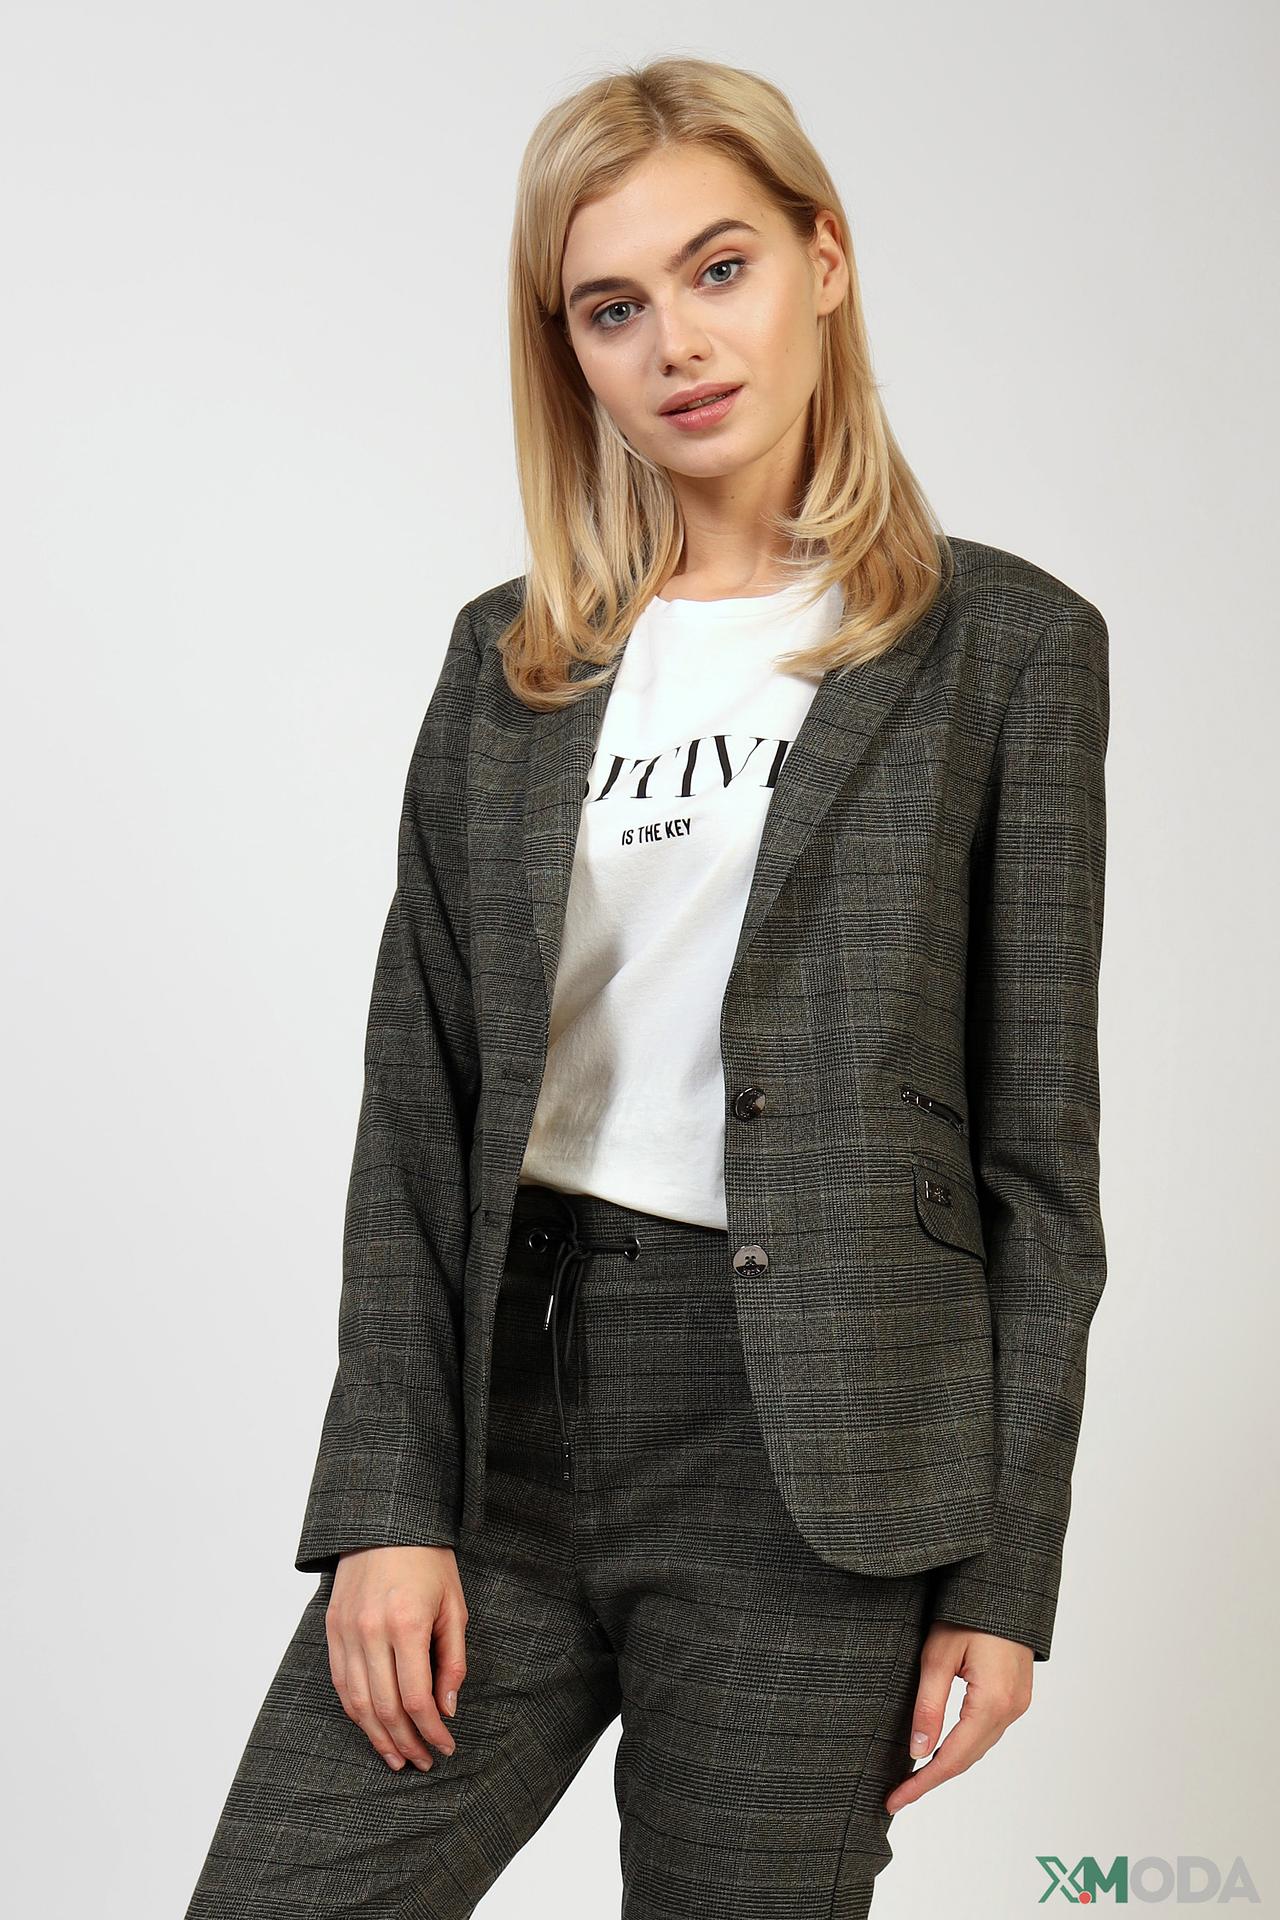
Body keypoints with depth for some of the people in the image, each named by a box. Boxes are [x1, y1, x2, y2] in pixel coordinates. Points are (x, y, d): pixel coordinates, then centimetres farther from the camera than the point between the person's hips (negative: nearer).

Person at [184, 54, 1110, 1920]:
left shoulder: (1003, 647, 1)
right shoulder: (507, 659, 11)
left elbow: (1038, 1146, 0)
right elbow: (416, 1105, 7)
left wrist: (1006, 1570, -3)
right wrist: (389, 1503, -2)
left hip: (810, 1455, -3)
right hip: (507, 1404, 3)